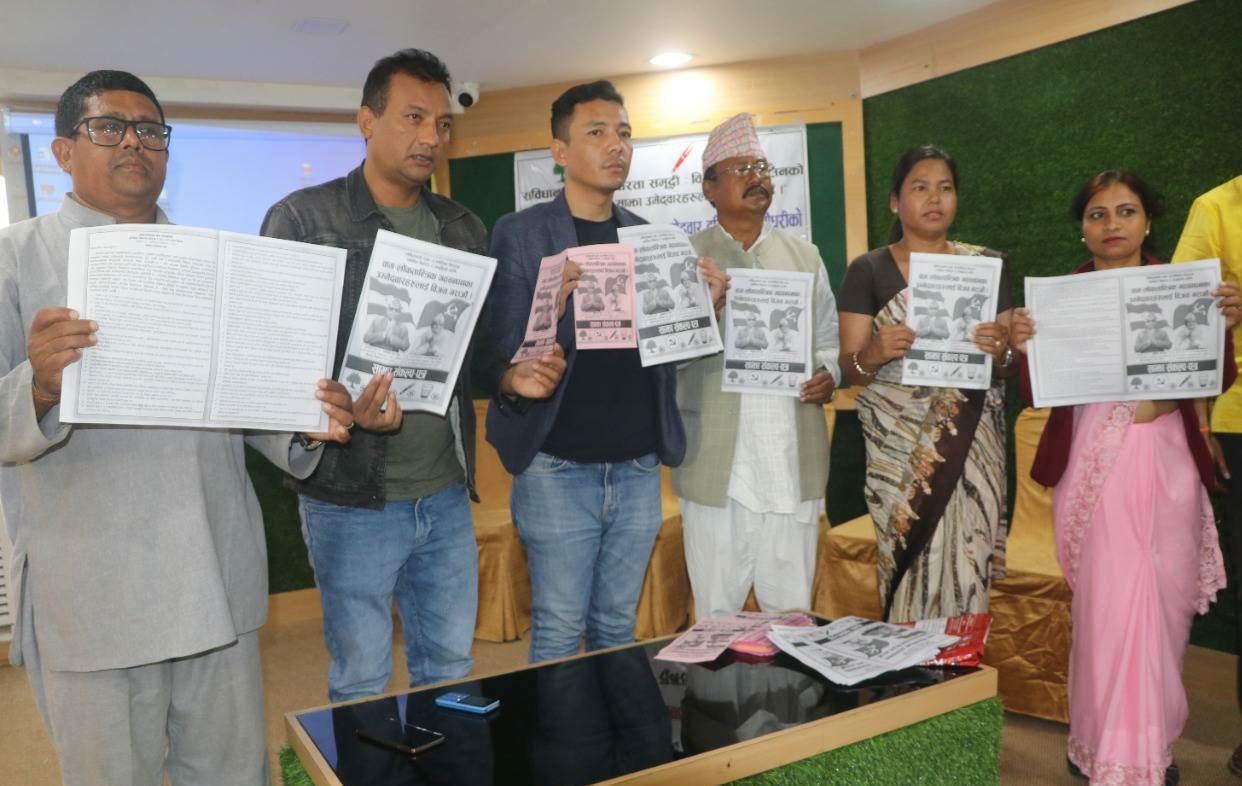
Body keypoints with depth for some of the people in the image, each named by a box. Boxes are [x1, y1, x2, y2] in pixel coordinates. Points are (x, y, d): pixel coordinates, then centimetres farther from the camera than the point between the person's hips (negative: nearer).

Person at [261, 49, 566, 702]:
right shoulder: (303, 219, -5)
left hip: (447, 495, 5)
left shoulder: (463, 230, 10)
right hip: (353, 499, -4)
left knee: (450, 668, 18)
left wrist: (510, 377, -7)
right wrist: (343, 410, -26)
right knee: (361, 682, 11)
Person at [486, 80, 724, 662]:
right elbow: (505, 352, -9)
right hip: (560, 466, -4)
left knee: (618, 627, 16)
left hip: (638, 466, 4)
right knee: (558, 631, 5)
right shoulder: (520, 234, -4)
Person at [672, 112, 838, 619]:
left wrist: (828, 375, -2)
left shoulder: (804, 256, 16)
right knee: (717, 613, 4)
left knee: (792, 611, 9)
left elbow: (828, 339, 20)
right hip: (716, 463, -2)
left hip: (794, 460, 3)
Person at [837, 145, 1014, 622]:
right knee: (908, 559, -6)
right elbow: (849, 368, 1)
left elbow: (1011, 365, 9)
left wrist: (1000, 352, -14)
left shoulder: (987, 265, 10)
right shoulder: (868, 271, 5)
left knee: (966, 556, -4)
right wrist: (873, 354, -21)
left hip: (970, 439, 2)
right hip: (898, 440, -1)